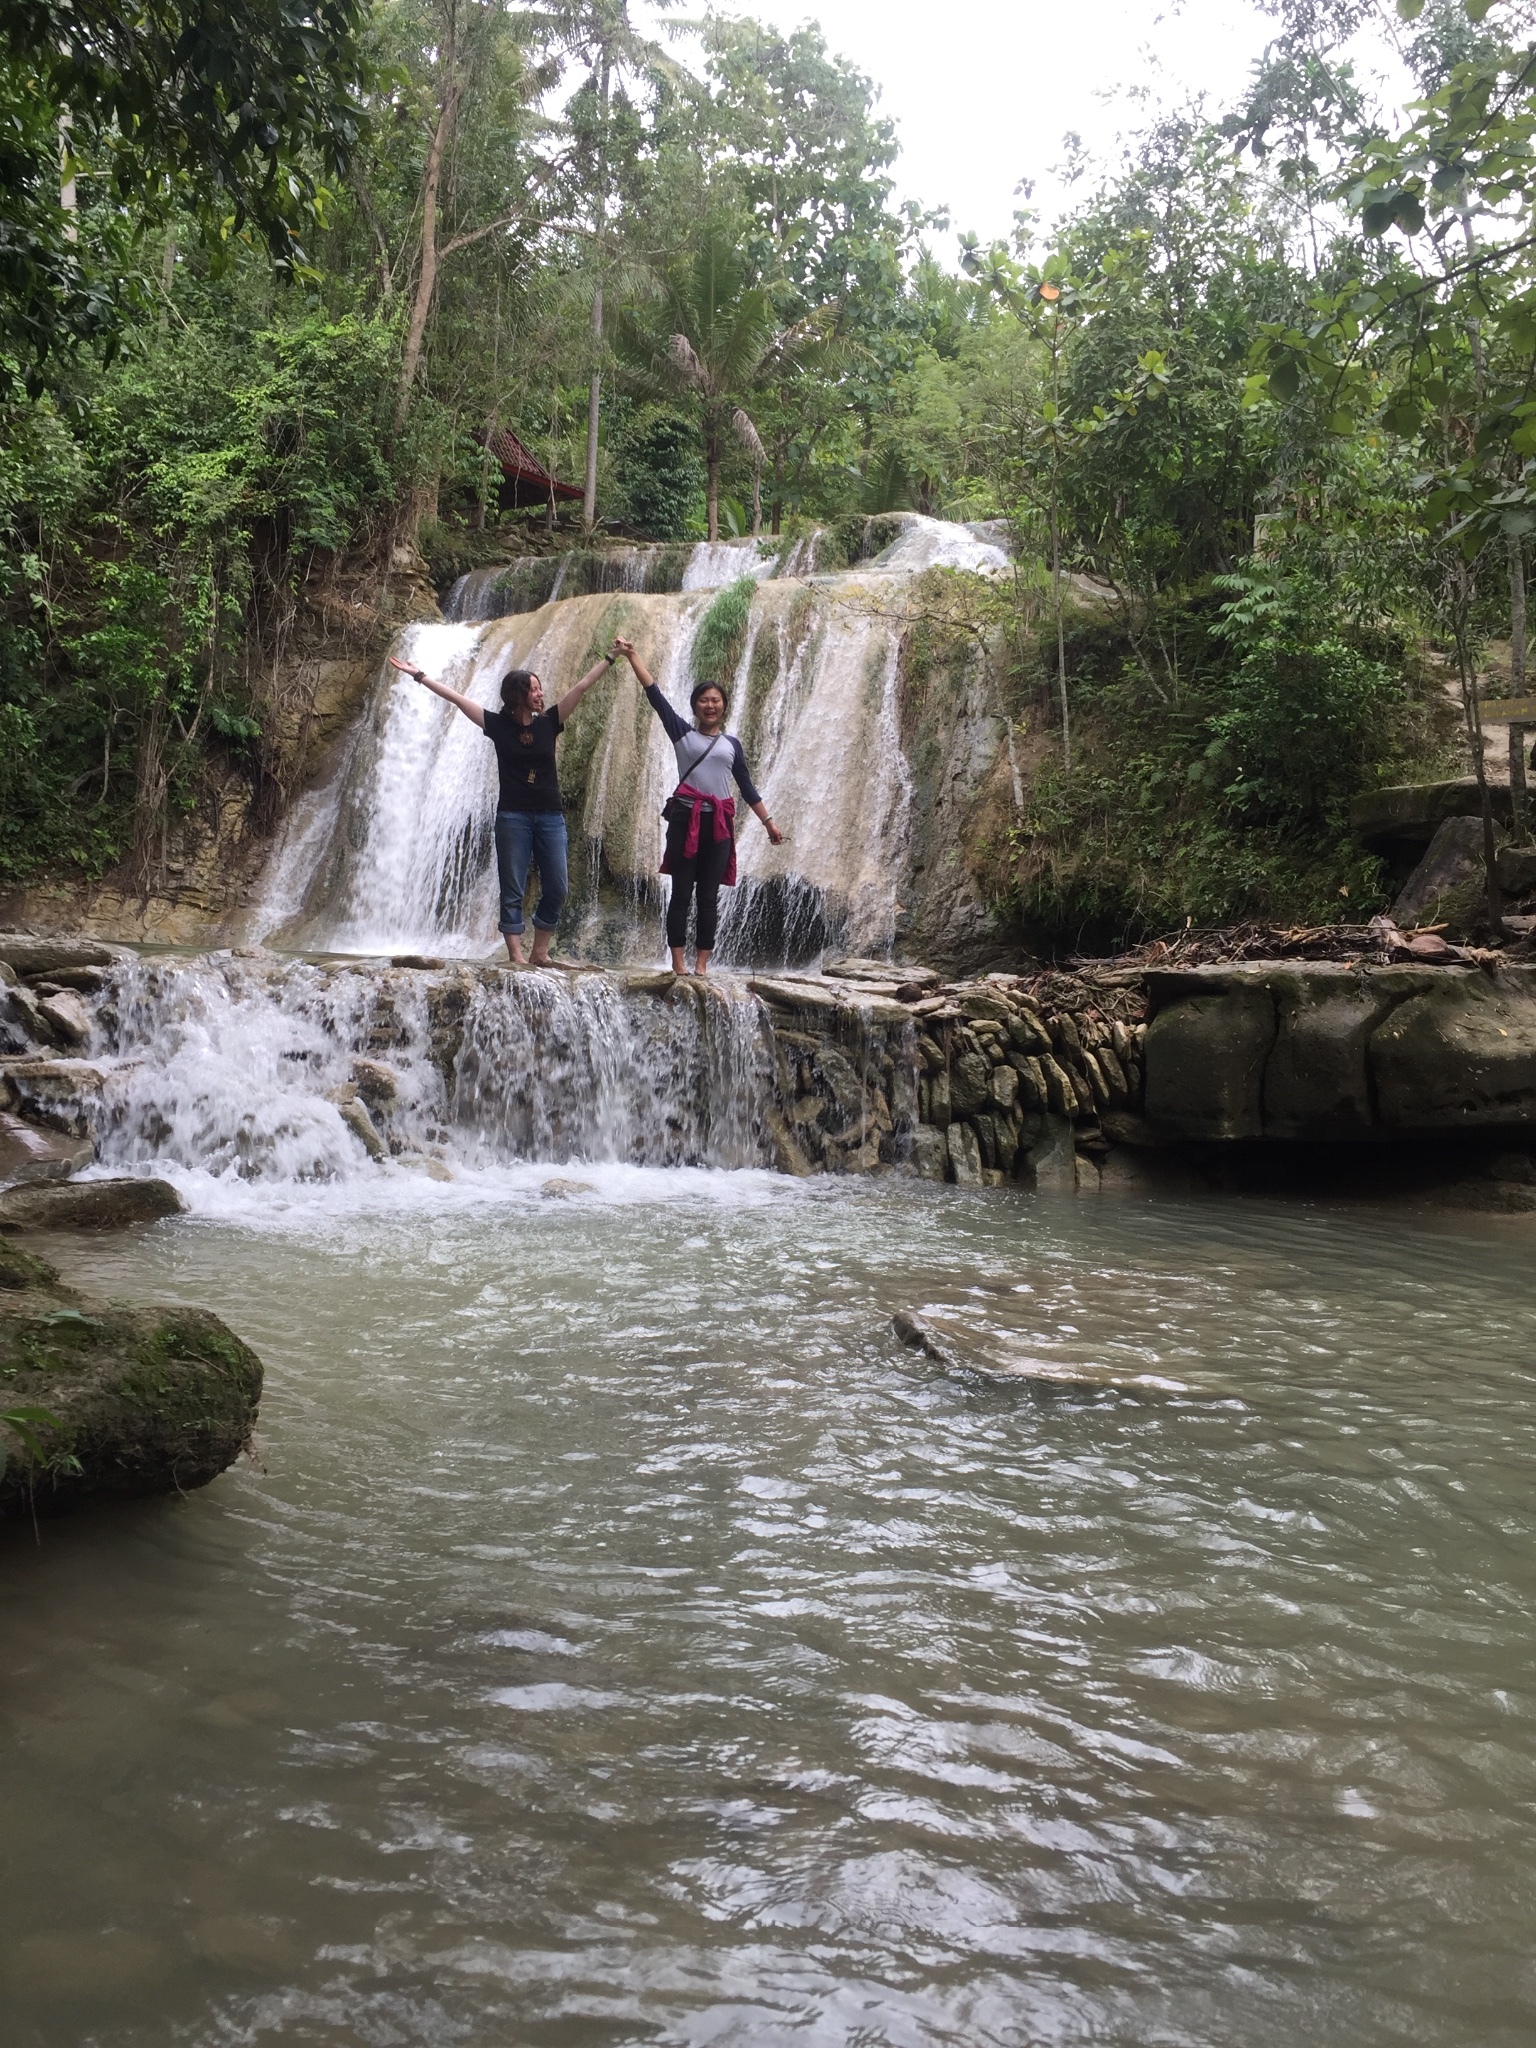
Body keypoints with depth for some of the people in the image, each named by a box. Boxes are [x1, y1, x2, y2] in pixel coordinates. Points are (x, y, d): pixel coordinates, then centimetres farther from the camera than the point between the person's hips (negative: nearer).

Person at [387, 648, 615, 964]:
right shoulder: (498, 725, 1)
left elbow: (582, 686, 3)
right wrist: (419, 676, -2)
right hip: (512, 816, -2)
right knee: (512, 891, -1)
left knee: (557, 888, 1)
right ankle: (516, 955, 1)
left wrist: (611, 658, 1)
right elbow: (457, 697, 0)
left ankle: (540, 951, 14)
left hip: (550, 817, 2)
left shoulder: (548, 723, 5)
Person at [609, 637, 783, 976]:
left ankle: (701, 964, 6)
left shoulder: (732, 743, 14)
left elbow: (746, 786, 16)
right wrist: (632, 656, -4)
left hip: (719, 823, 3)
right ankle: (677, 963, 0)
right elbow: (654, 693, 1)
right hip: (685, 817, -2)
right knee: (681, 893, -1)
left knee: (709, 897, 4)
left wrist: (768, 821, 13)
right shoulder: (682, 733, 7)